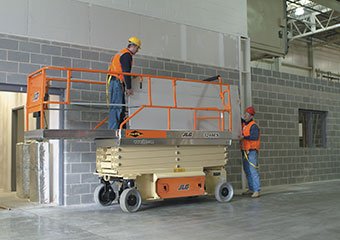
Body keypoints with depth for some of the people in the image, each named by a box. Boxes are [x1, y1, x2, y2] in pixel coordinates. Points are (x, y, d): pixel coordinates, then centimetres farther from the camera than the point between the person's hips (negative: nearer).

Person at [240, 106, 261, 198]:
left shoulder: (253, 125, -12)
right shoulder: (244, 123, 14)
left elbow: (255, 137, -26)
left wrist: (244, 137, -25)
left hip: (252, 151, -9)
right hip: (245, 151, 9)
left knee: (253, 170, -11)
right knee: (247, 171, 12)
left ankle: (257, 190, -11)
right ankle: (251, 189, 20)